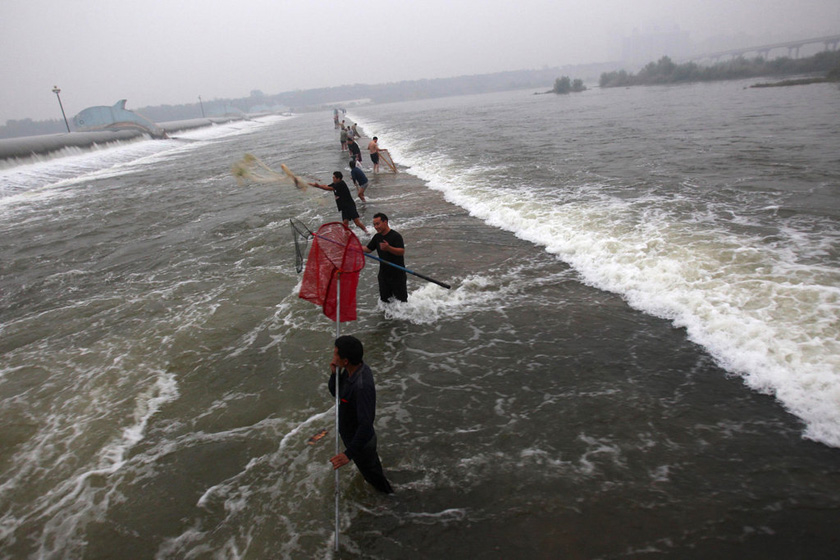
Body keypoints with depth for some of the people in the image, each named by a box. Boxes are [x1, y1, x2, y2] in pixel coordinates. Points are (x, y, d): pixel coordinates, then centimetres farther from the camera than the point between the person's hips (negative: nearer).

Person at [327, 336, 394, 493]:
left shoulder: (362, 386, -42)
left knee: (371, 473, 21)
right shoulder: (354, 368, -14)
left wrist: (349, 453, -41)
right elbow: (335, 393, -1)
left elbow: (366, 424, -42)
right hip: (350, 434, 9)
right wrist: (335, 374, -20)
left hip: (360, 440, -9)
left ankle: (389, 495, 50)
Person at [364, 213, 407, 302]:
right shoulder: (377, 237, 7)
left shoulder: (396, 236, -16)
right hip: (383, 274, 6)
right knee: (384, 299, 13)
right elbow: (368, 249, 12)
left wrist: (388, 248, -43)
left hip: (397, 274, -6)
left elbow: (401, 251, -27)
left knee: (401, 301, 2)